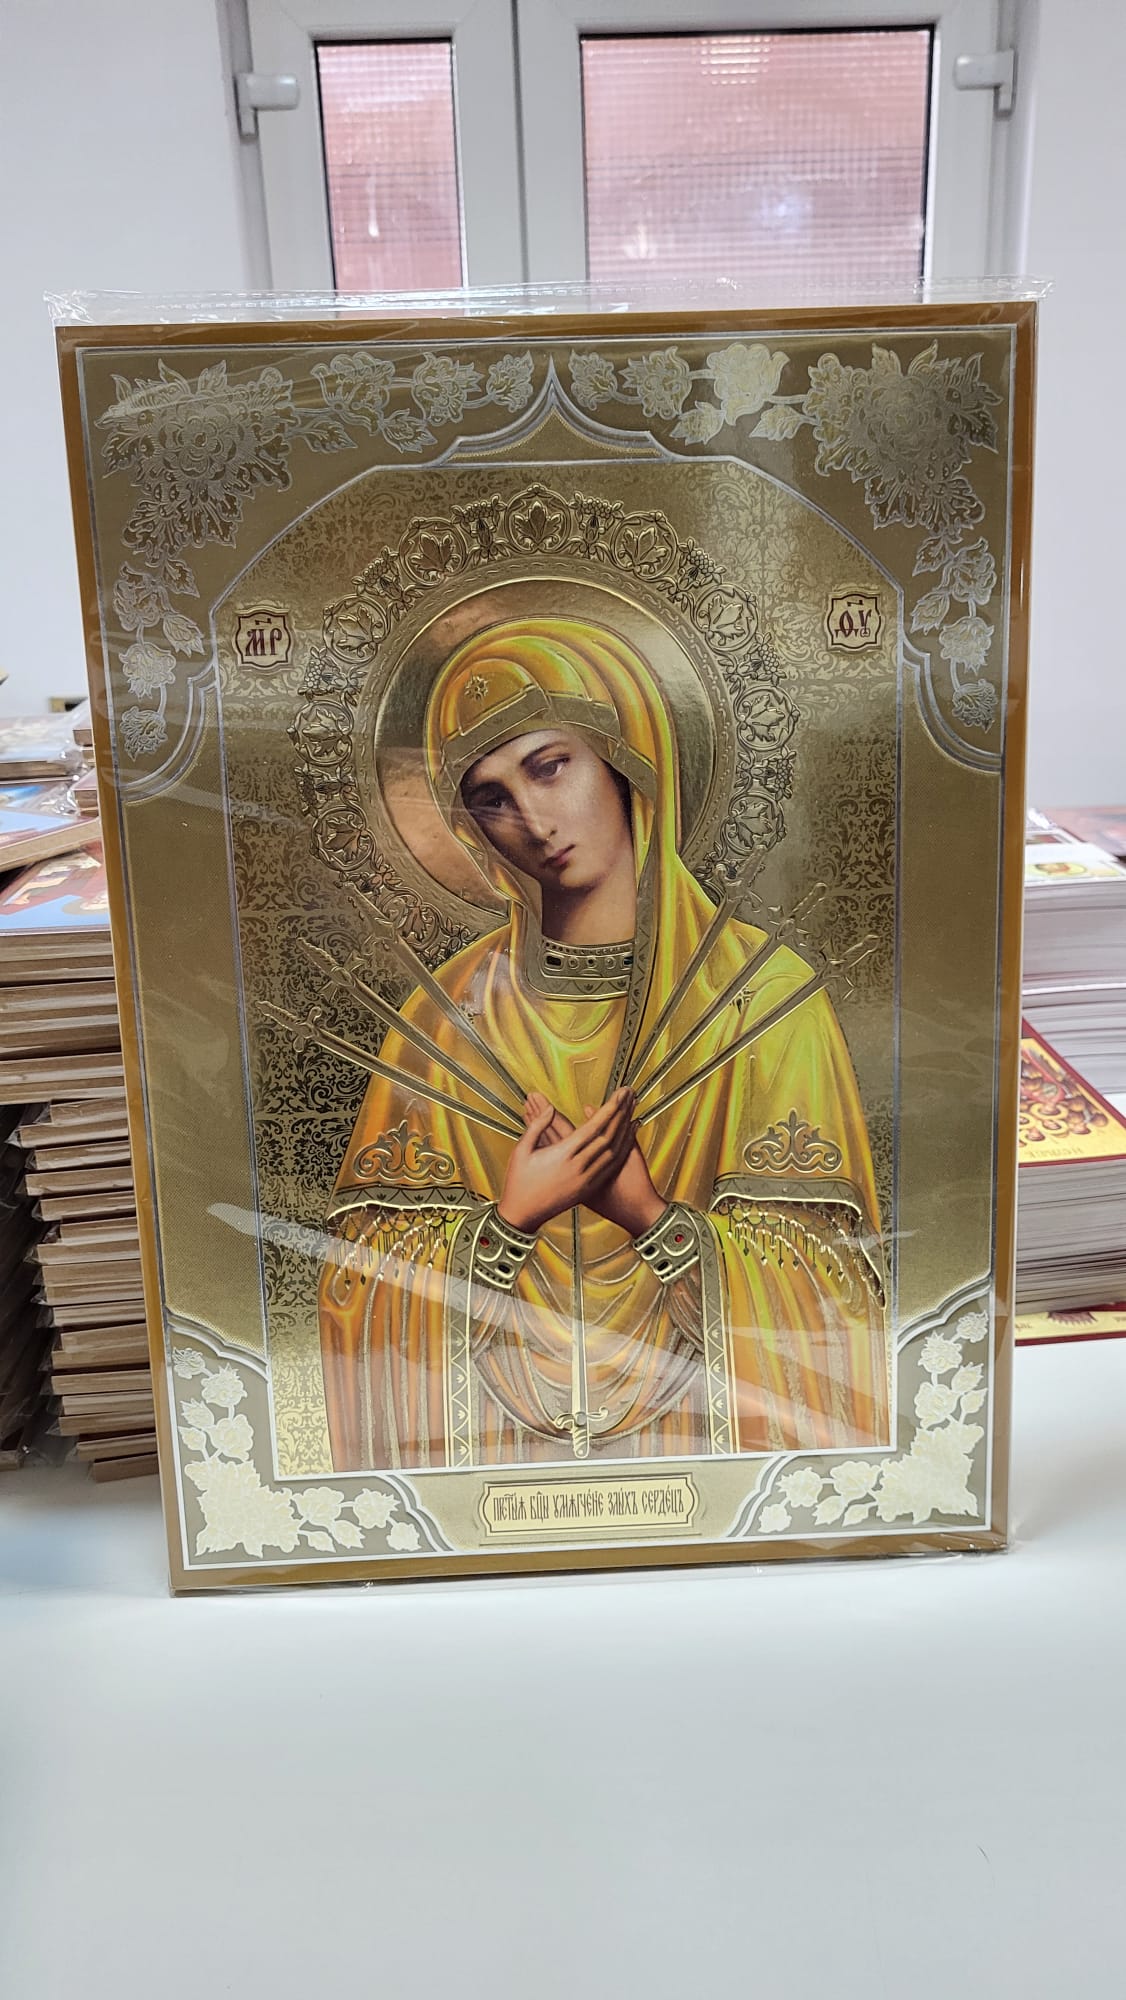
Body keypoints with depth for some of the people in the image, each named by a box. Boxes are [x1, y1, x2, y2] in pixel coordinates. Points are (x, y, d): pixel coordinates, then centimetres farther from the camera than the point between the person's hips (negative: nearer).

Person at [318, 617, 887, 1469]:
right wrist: (511, 1219, -13)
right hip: (494, 1436, -1)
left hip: (705, 1417, 1)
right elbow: (368, 1282, 1)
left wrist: (648, 1214, -15)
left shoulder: (762, 992, -4)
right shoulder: (450, 1014, 2)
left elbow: (823, 1281, -4)